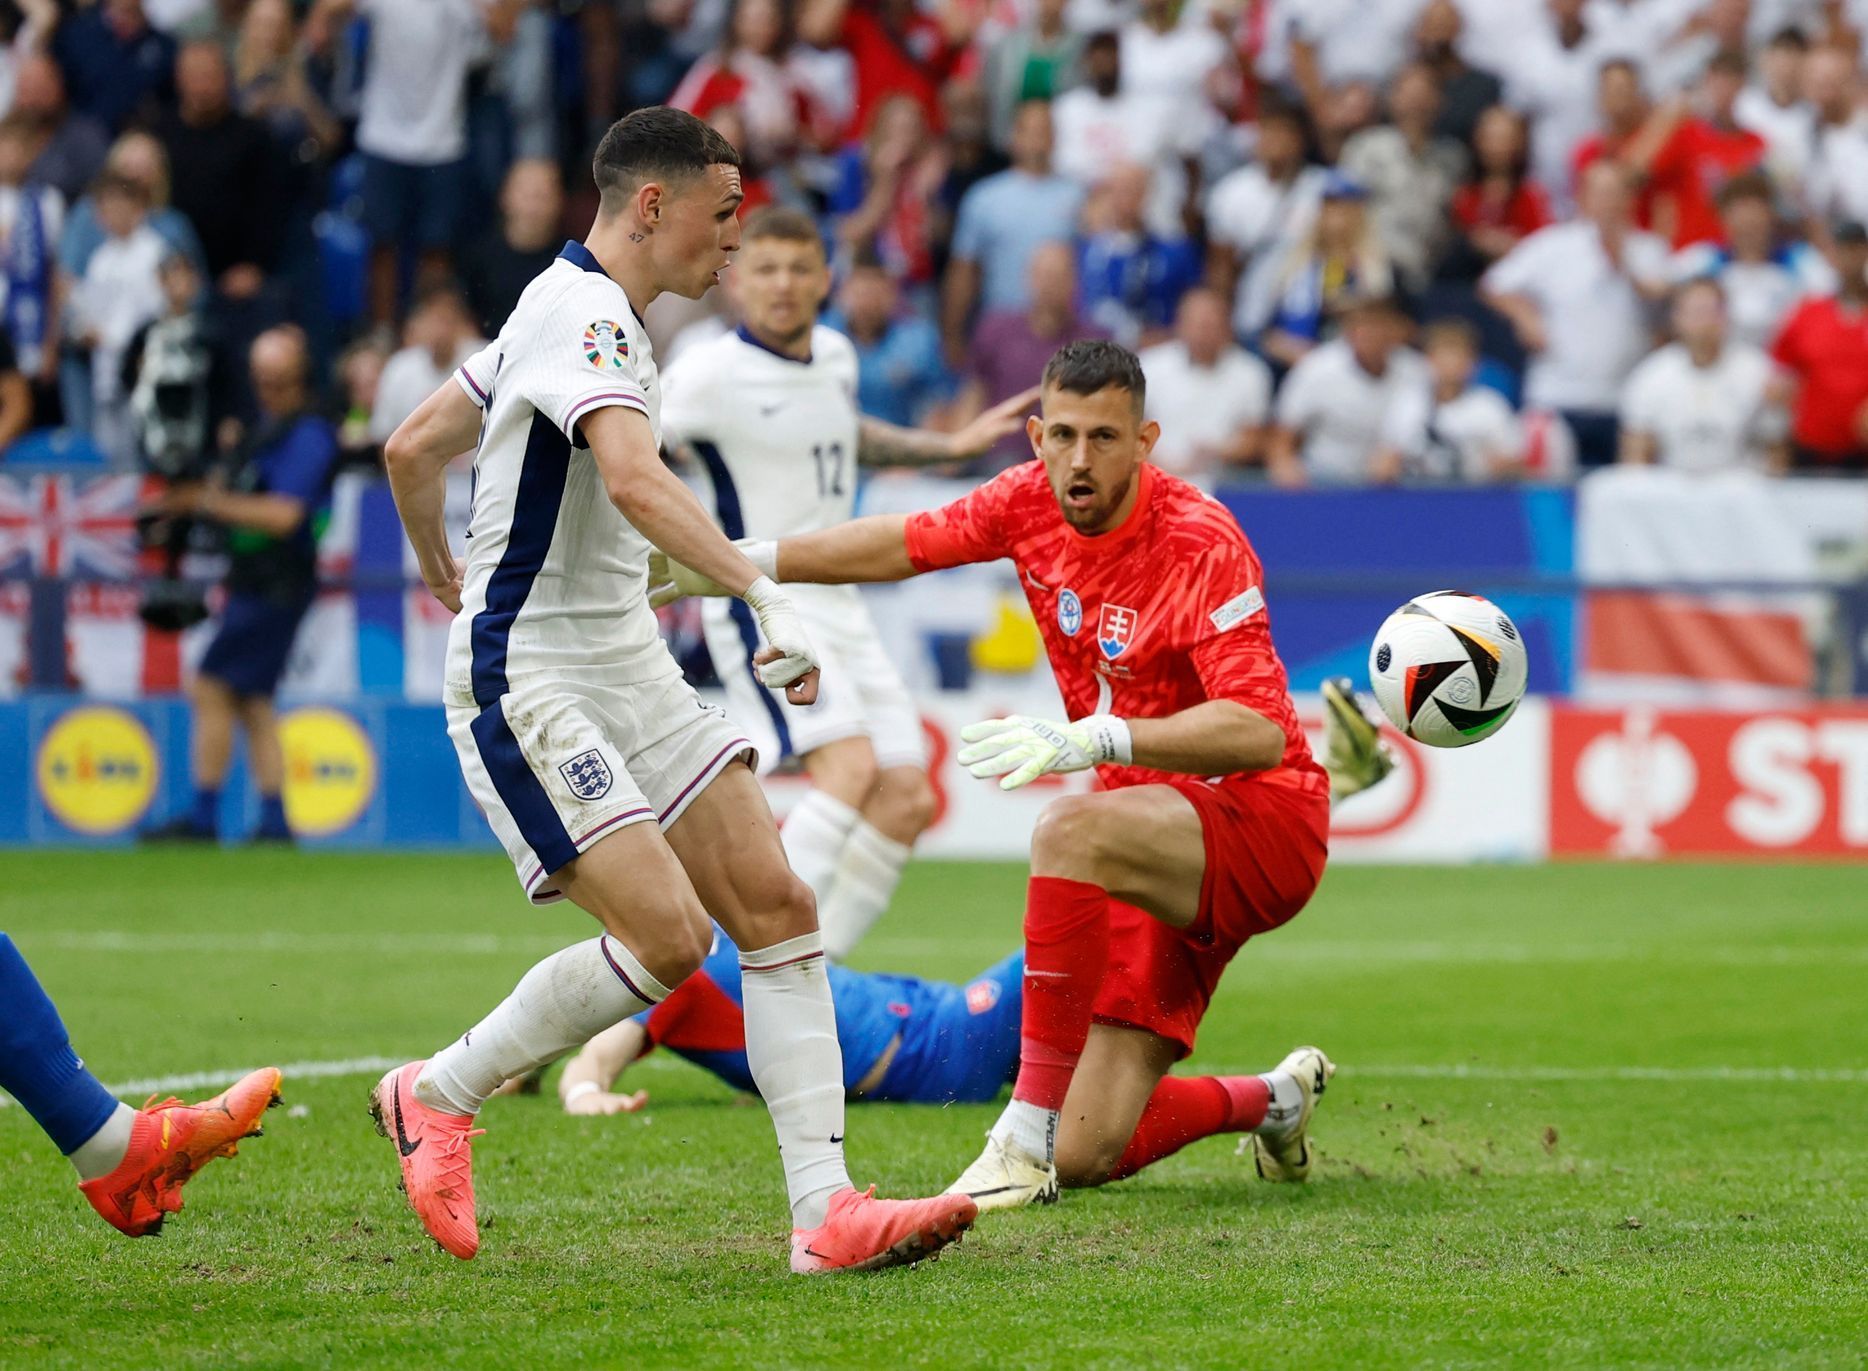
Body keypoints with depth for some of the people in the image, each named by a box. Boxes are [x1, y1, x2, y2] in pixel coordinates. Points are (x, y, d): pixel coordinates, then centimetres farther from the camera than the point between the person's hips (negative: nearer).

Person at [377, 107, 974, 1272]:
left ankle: (826, 1210, -8)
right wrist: (764, 596, -40)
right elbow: (634, 479, -35)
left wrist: (441, 571, 39)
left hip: (627, 666, 10)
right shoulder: (584, 313, -16)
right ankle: (438, 1098, 3)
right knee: (669, 936, -18)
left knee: (777, 906, -3)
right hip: (529, 682, -10)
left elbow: (413, 448, 24)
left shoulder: (584, 310, 16)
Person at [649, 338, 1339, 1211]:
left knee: (1070, 833, -39)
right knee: (1088, 1158, -1)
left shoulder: (1202, 544, -21)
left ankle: (1026, 1140, -31)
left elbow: (1260, 733, -30)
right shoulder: (1031, 501, -2)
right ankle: (1276, 1100, 30)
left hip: (1262, 820, -7)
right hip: (1159, 842, 7)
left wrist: (1096, 738, -42)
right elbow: (907, 542, 14)